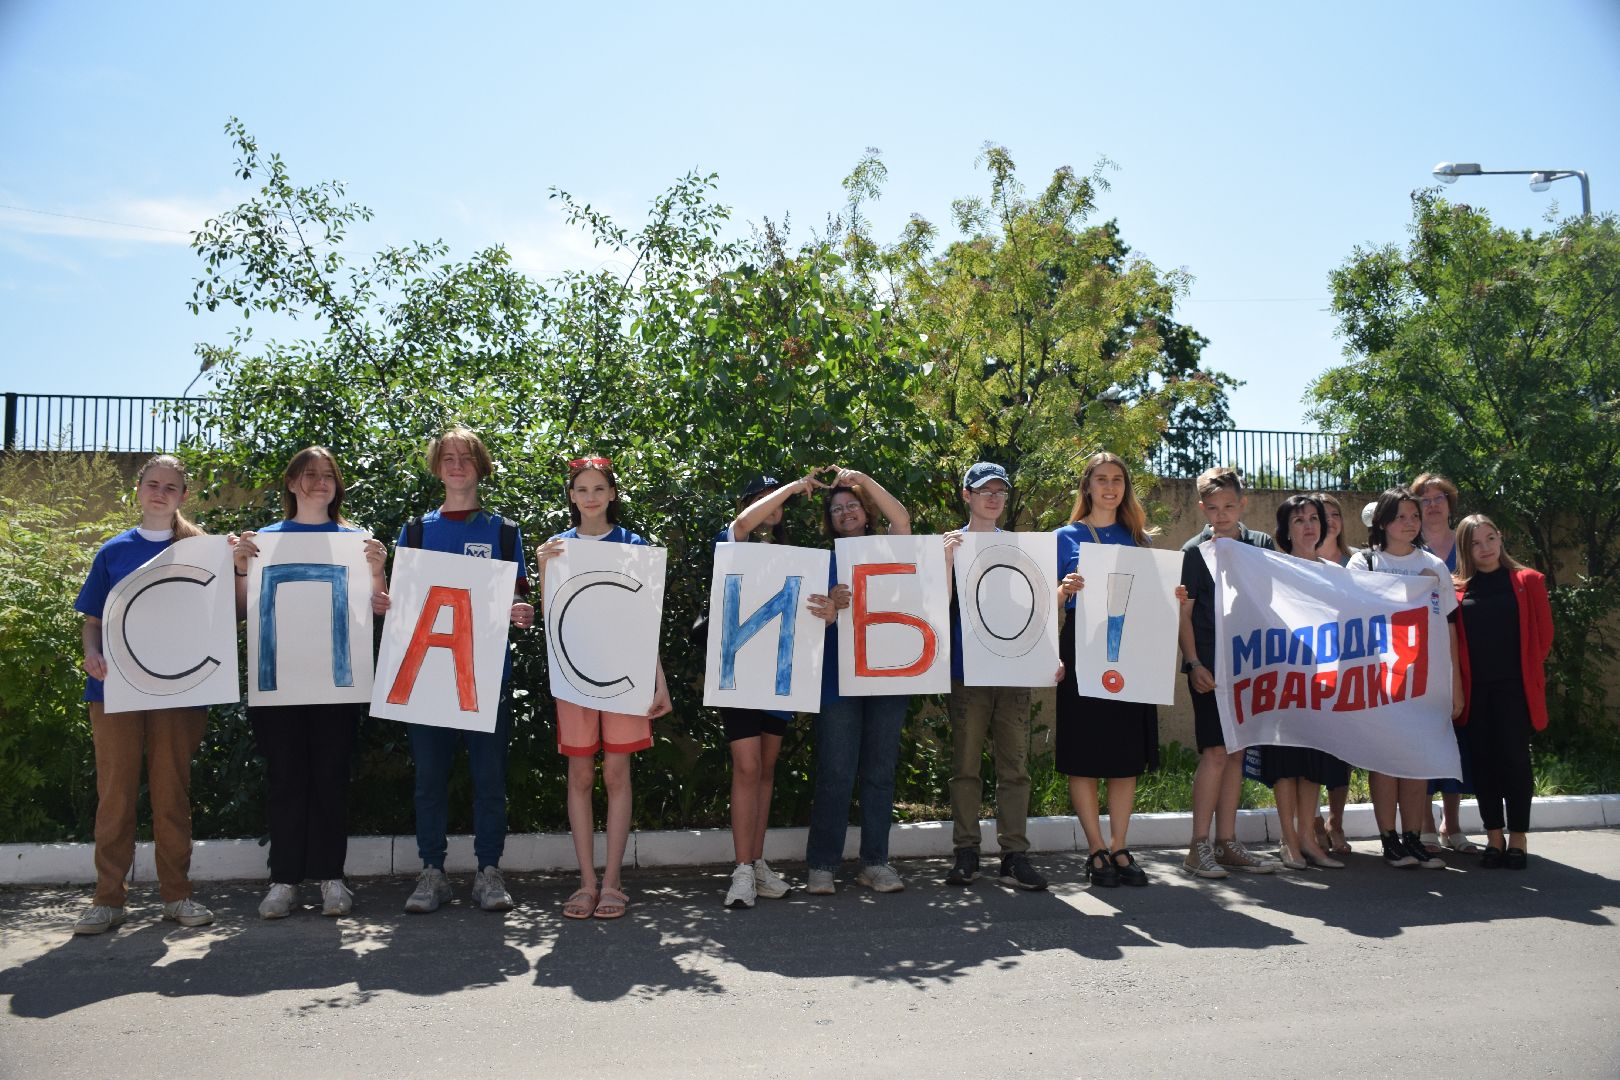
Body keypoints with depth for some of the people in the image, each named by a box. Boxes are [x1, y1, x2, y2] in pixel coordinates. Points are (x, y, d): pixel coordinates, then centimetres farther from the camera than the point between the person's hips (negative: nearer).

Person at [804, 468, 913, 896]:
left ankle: (875, 863, 14)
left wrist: (863, 479, -7)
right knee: (835, 773, -5)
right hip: (839, 677, -2)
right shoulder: (824, 563, 9)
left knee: (880, 771, 6)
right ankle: (821, 865, 1)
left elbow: (901, 519, -7)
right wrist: (831, 606, -21)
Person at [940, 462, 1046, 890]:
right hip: (967, 672, -2)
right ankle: (965, 852, 10)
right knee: (966, 766, 2)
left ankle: (1014, 855, 5)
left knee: (1015, 766, 1)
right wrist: (948, 559, -17)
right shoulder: (951, 544, 5)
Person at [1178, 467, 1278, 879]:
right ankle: (1198, 848, -2)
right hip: (1210, 667, -5)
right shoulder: (1195, 551, -3)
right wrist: (1194, 663, -13)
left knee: (1236, 752, 9)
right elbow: (1184, 614, -5)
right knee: (1215, 752, -8)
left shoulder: (1262, 545, 9)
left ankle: (1227, 842, 17)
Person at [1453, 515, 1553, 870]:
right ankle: (1494, 837, 14)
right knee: (1483, 760, 4)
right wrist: (1456, 685, -2)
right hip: (1475, 690, 1)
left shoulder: (1527, 581, 4)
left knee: (1514, 758, -1)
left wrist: (1529, 670, 3)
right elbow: (1450, 640, 6)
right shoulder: (1457, 589, 5)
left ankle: (1518, 838, 10)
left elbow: (1543, 634, 5)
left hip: (1515, 687, -1)